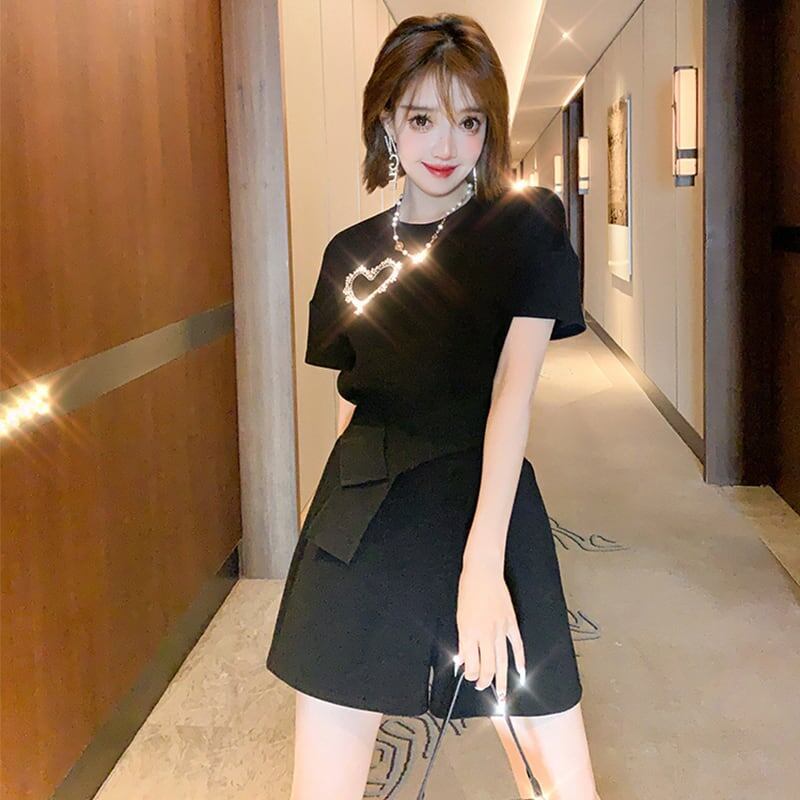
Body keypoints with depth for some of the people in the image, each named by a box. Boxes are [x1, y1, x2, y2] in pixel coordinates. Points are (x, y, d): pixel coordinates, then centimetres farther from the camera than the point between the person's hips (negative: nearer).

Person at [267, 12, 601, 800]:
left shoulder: (525, 227, -2)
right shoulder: (350, 254, 10)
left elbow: (512, 390, -13)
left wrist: (482, 561, -23)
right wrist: (337, 522, 14)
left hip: (482, 507, -3)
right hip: (360, 527, 3)